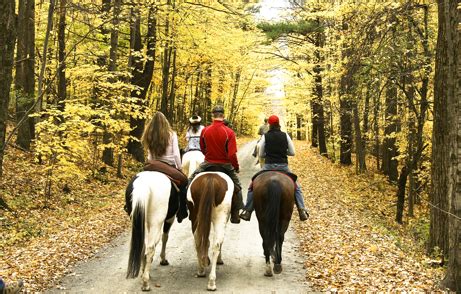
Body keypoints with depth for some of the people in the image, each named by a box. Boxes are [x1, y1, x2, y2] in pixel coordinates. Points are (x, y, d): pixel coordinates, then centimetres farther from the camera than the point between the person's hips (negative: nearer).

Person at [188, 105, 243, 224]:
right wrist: (236, 167, -2)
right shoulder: (229, 132, -17)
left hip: (208, 163, 1)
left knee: (191, 180, 21)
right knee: (237, 186, 18)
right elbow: (232, 154, -19)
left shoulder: (205, 130, -9)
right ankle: (235, 215, 18)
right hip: (225, 164, -1)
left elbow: (203, 149, 6)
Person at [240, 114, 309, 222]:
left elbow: (261, 154, 5)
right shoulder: (285, 135, 2)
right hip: (283, 166, 1)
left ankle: (247, 211, 7)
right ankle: (302, 210, 6)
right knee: (296, 188, 19)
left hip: (268, 166, -1)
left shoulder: (265, 136, -1)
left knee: (253, 187, 13)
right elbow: (292, 152, 4)